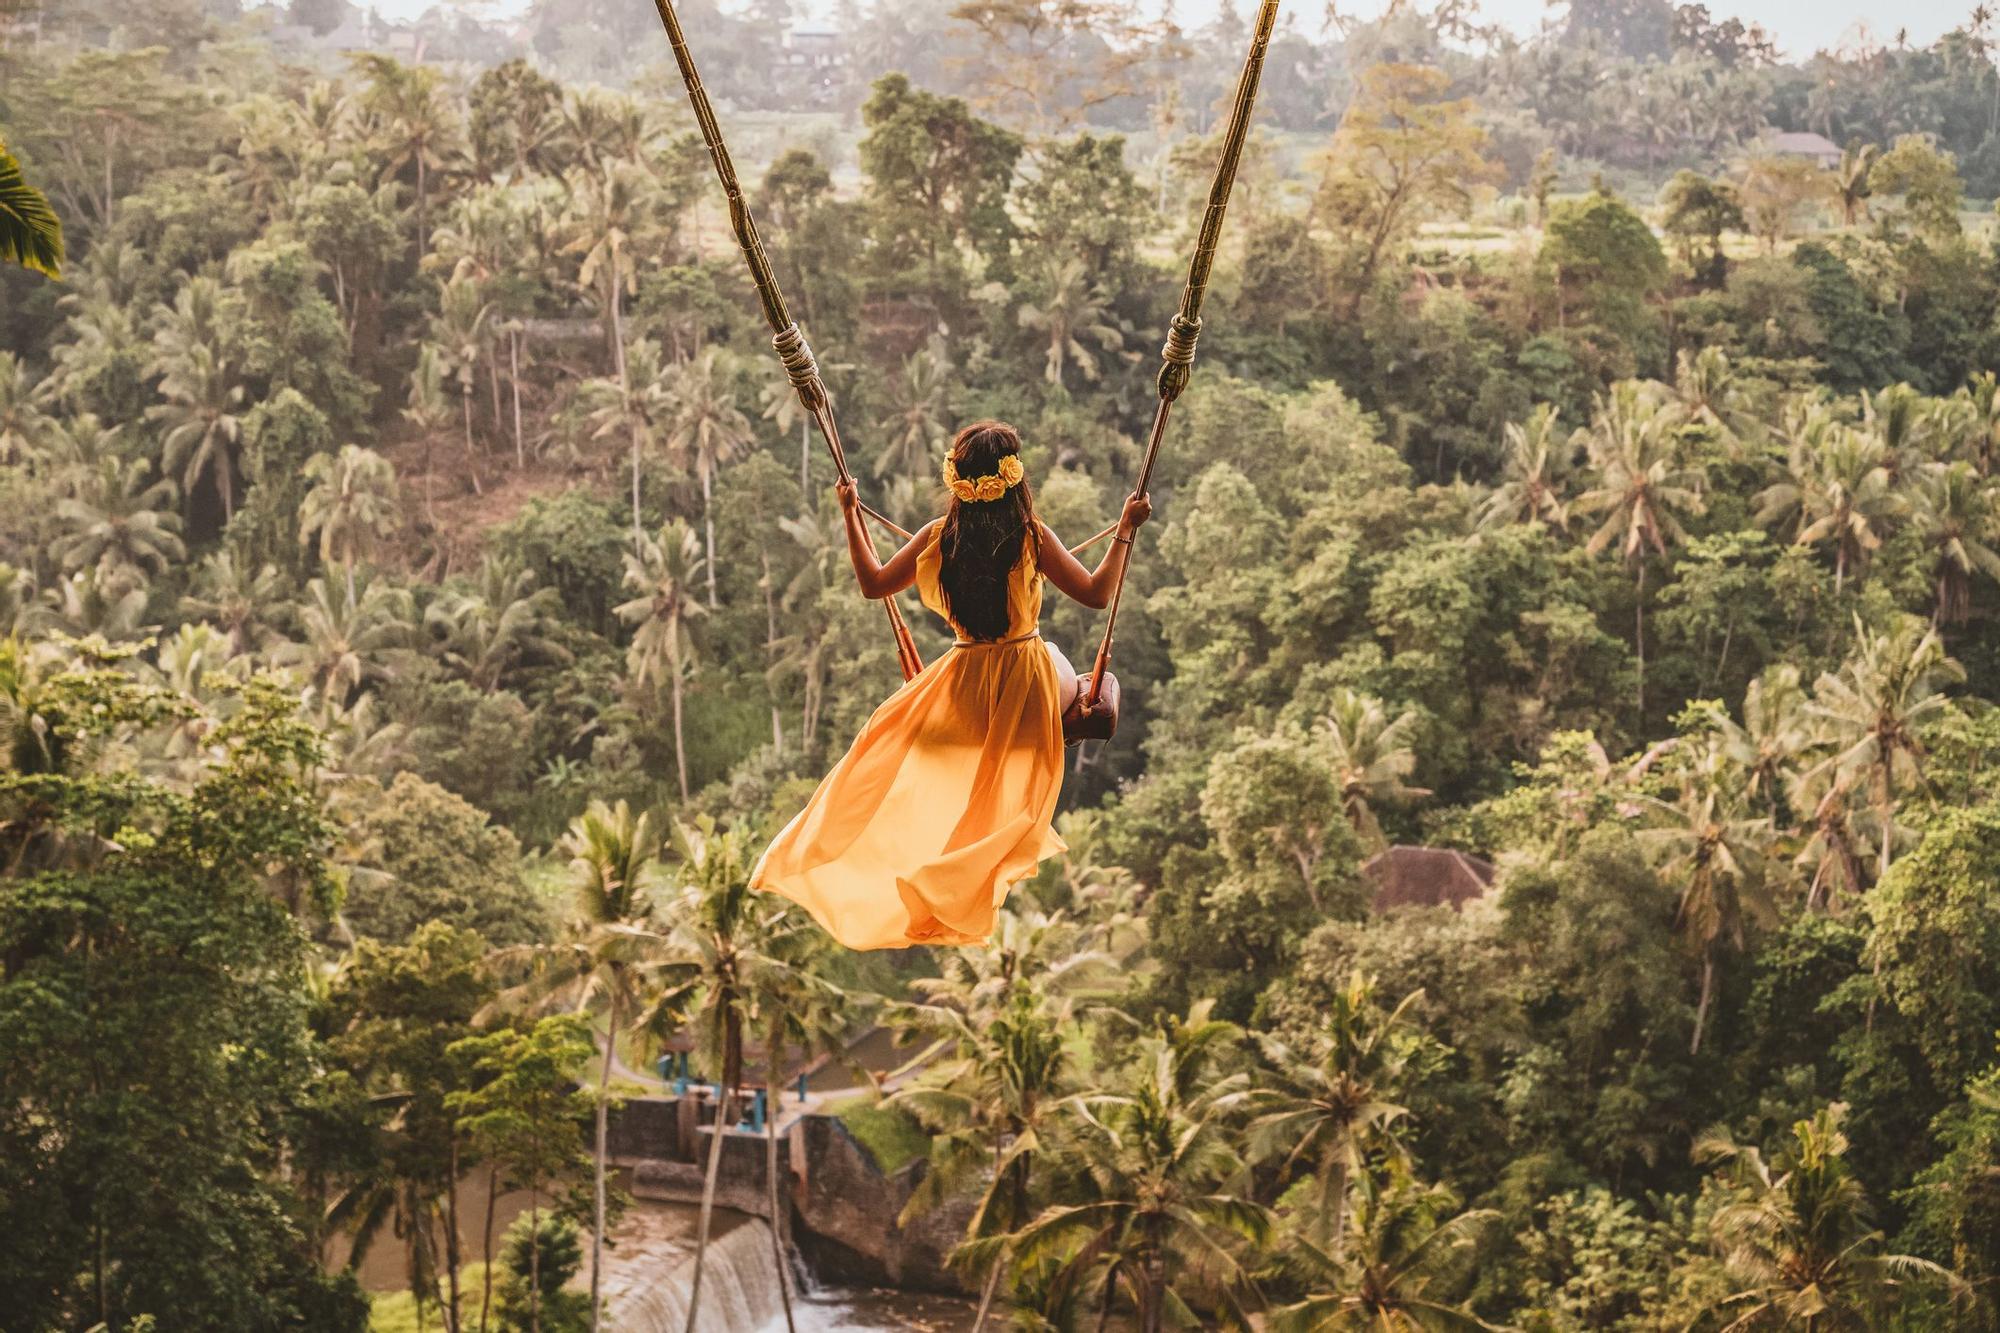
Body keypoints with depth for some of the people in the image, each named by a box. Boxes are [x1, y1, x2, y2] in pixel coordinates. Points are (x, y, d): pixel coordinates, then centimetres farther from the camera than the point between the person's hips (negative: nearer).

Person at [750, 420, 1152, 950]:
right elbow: (1095, 592, -13)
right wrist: (1126, 529, -5)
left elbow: (874, 583, 0)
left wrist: (851, 516, 10)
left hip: (964, 683, 2)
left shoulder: (938, 536, -12)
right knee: (1065, 672, 33)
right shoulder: (1032, 535, -19)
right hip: (1028, 682, -2)